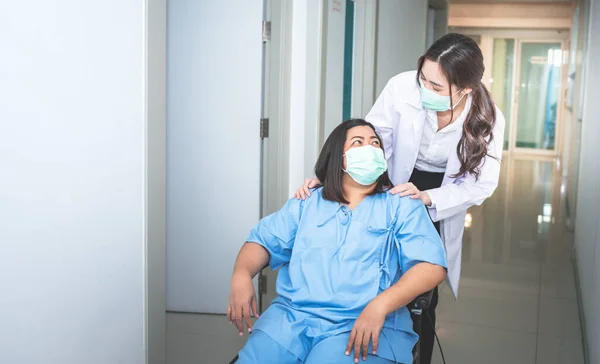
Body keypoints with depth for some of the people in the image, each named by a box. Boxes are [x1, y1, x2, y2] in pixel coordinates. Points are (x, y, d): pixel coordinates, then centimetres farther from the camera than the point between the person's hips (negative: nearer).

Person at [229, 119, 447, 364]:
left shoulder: (402, 206, 8)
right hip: (292, 314, 3)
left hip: (362, 324, -2)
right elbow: (263, 241, 15)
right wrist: (241, 276, -8)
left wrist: (380, 305, -20)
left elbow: (432, 266, -4)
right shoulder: (306, 203, 19)